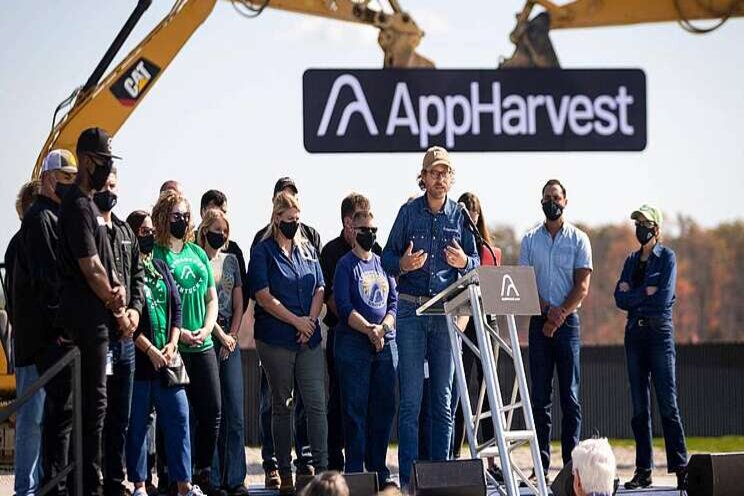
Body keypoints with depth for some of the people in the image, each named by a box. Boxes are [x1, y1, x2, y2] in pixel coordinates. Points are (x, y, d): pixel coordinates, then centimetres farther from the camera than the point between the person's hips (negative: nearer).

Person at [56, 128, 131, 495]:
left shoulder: (90, 204, 19)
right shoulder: (78, 206, -12)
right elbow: (90, 268, -15)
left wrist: (117, 288, -3)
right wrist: (118, 311, -6)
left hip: (99, 316, 10)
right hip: (88, 316, -10)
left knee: (95, 402, 10)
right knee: (93, 403, -8)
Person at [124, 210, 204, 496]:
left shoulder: (162, 268, 16)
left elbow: (177, 307, 14)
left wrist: (172, 344, 0)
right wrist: (150, 350, -13)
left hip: (166, 357, 6)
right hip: (138, 358, -6)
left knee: (179, 417, 1)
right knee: (137, 423, -1)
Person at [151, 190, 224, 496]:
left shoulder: (198, 253, 14)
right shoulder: (155, 255, -4)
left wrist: (206, 329, 0)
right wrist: (178, 333, -16)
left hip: (203, 345, 6)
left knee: (212, 410, 4)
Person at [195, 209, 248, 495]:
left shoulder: (231, 261, 16)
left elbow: (238, 304, 14)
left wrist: (232, 336, 0)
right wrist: (221, 336, -9)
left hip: (230, 341, 5)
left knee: (235, 414, 0)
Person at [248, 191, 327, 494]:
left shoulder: (308, 250, 14)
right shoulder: (263, 252, -1)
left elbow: (319, 290, 12)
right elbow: (263, 296, -9)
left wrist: (311, 321, -5)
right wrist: (297, 321, -11)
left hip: (309, 339, 4)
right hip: (276, 340, -4)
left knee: (317, 404, -5)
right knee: (282, 407, 3)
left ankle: (321, 467, -4)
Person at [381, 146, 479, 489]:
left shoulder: (461, 216, 6)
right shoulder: (408, 212, 3)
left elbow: (477, 261, 10)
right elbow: (387, 256, 5)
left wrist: (464, 262, -12)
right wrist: (403, 264, -16)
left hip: (447, 312, 2)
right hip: (411, 309, -1)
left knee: (443, 397, 5)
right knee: (410, 398, -3)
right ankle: (408, 476, -2)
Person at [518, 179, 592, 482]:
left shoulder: (578, 239, 5)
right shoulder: (530, 240, 11)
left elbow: (582, 286, -2)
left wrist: (560, 315, -13)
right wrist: (547, 309, -11)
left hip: (568, 321, -2)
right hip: (539, 322, 2)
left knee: (570, 396, -4)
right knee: (540, 397, 1)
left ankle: (572, 464, -4)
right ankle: (541, 465, 2)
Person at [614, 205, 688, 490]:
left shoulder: (667, 258, 0)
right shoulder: (632, 260, 15)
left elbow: (664, 298, -13)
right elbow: (620, 298, 4)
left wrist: (633, 295, -4)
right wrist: (646, 292, -8)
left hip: (659, 332, -5)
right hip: (634, 333, 6)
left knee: (668, 402, -9)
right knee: (639, 405, 4)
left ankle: (680, 467, -10)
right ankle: (643, 470, 6)